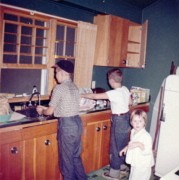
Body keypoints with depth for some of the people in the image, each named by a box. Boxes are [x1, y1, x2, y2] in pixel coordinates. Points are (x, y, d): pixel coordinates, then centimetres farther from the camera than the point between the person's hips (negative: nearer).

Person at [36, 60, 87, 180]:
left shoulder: (59, 88, -13)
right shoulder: (74, 87, 10)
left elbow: (50, 111, -9)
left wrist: (42, 111, 14)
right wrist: (46, 108, 22)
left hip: (66, 124, -8)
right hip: (77, 122, 8)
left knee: (66, 158, 8)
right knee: (76, 156, 20)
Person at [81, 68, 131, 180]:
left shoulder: (114, 93, -23)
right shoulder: (125, 89, 0)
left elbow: (95, 96, -22)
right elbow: (129, 102, 15)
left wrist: (82, 95, -10)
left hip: (119, 120, -8)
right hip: (126, 118, 8)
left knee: (116, 147, 4)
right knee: (123, 145, 21)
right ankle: (123, 165, 38)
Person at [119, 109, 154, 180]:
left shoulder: (146, 136, -26)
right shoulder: (133, 131, 0)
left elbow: (148, 151, -28)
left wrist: (139, 145, -39)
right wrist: (126, 148, 9)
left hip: (143, 165, -8)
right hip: (134, 162, 8)